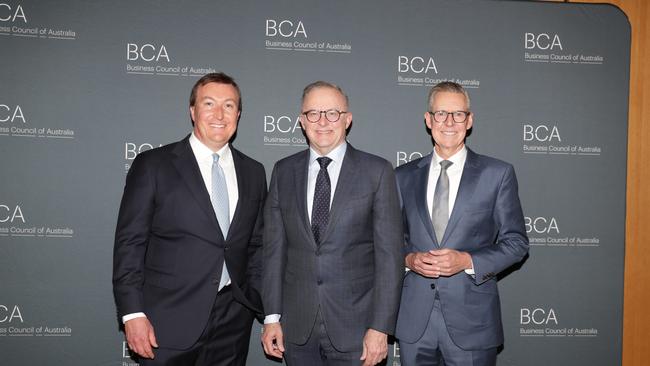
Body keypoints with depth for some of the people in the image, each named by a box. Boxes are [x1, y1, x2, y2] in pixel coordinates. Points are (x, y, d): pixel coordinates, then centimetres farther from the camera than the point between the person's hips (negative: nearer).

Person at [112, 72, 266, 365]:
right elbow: (129, 243, -5)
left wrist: (266, 307, 6)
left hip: (233, 322, 4)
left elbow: (256, 246, 12)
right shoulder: (152, 165, -3)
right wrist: (132, 314, -10)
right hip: (169, 323, -3)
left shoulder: (254, 173, 8)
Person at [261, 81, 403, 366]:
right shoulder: (284, 171, 5)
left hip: (354, 328, -2)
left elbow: (389, 254, -7)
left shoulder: (377, 171, -5)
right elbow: (274, 247, 6)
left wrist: (380, 328, -10)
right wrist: (272, 316, 2)